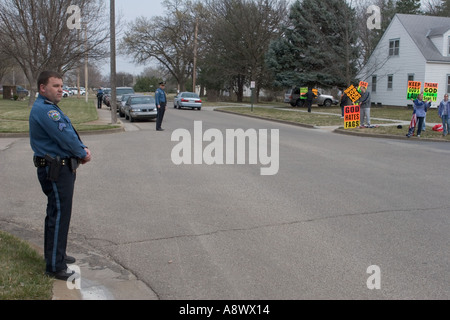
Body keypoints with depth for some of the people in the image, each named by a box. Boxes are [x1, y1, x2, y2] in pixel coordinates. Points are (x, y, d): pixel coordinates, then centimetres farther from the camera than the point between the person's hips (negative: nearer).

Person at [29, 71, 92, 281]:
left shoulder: (49, 108, 16)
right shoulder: (44, 110, -19)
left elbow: (69, 133, 15)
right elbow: (65, 137, -23)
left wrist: (82, 149, -2)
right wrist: (83, 154, -8)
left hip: (61, 168, 11)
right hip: (55, 170, -11)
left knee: (57, 214, 21)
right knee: (59, 216, -6)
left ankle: (55, 255, 35)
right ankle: (55, 267, 2)